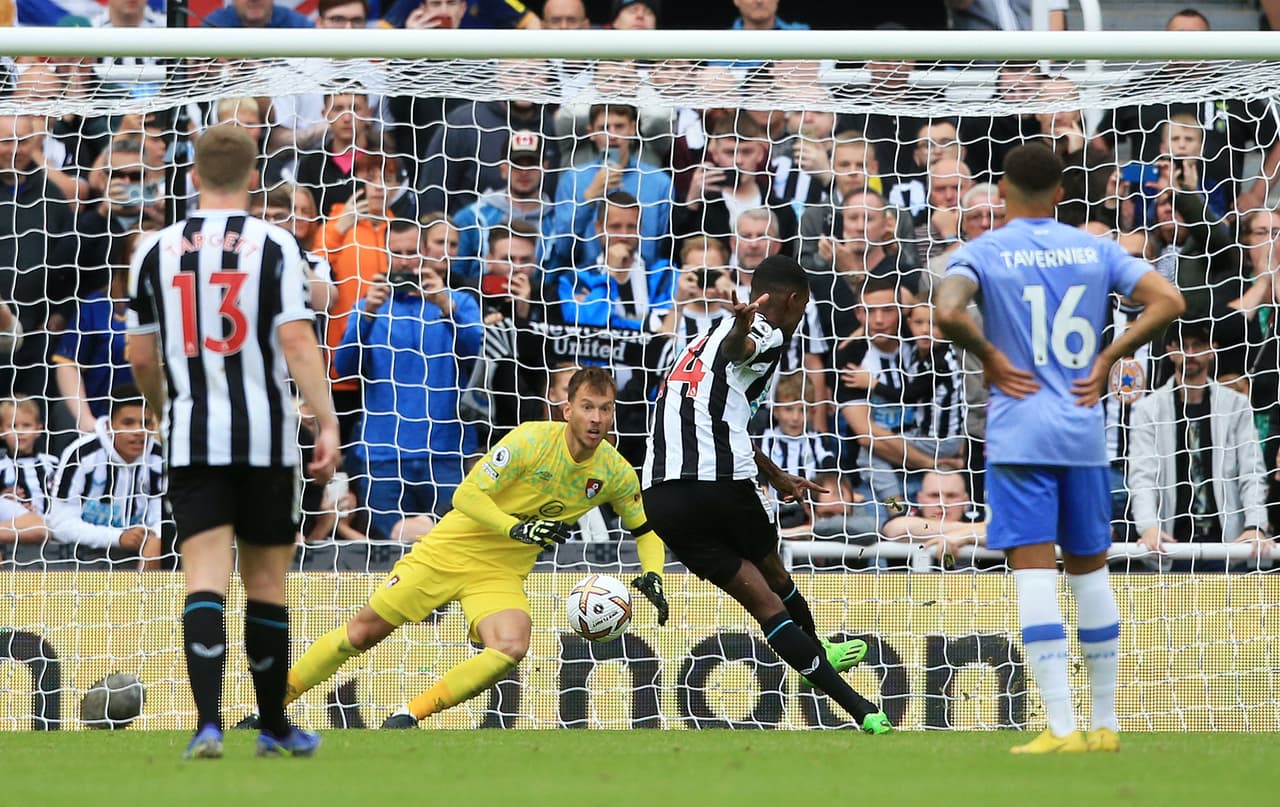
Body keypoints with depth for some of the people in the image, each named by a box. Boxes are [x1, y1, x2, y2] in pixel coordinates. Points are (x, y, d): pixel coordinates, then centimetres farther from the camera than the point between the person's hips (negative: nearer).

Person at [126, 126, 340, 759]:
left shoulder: (156, 250, 5)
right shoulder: (275, 246, -3)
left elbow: (140, 356, 11)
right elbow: (297, 340, -12)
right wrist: (328, 424, -11)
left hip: (191, 439, 1)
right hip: (265, 436, -1)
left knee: (205, 580, -5)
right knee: (266, 583, 11)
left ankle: (208, 723, -22)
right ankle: (274, 728, 22)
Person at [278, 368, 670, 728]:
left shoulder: (616, 474, -6)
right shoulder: (532, 440, -19)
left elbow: (647, 531, 10)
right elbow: (466, 494, -20)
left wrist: (653, 576, -9)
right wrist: (517, 528, -34)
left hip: (503, 574, 3)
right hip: (452, 549, -3)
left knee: (511, 649, -27)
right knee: (364, 630, -2)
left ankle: (406, 717, -15)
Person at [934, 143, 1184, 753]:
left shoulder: (984, 252, -3)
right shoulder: (1094, 249, 8)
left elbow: (948, 313, -22)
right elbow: (1168, 301, 2)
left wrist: (988, 356, -6)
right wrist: (1107, 359, 5)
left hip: (1019, 433, -4)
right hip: (1084, 432, 4)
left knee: (1034, 572, -6)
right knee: (1089, 570, 15)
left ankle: (1061, 727, -13)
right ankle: (1106, 723, 18)